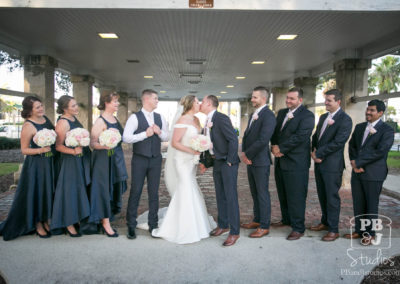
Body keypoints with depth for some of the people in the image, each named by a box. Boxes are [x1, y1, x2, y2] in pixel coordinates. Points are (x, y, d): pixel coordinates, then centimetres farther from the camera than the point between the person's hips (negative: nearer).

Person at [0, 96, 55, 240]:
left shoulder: (45, 118, 5)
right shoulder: (28, 126, -16)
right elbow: (24, 150, -12)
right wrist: (41, 150, -26)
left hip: (50, 163, 7)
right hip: (36, 165, -7)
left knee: (48, 192, 14)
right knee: (36, 193, 4)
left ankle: (46, 221, 30)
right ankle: (38, 225, 21)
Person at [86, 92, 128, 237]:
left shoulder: (115, 119, 11)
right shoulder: (100, 121, -13)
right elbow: (92, 143, -19)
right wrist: (104, 145, -35)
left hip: (116, 159, 8)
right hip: (104, 160, -8)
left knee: (115, 189, 13)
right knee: (104, 189, -2)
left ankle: (107, 218, 29)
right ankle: (105, 223, 9)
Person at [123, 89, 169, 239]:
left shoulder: (160, 118, 9)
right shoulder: (135, 117, -6)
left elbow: (167, 137, 11)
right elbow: (126, 138, -14)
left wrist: (159, 132, -9)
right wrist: (145, 134, -17)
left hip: (156, 159, 4)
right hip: (140, 159, -4)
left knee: (154, 192, 9)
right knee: (135, 192, 2)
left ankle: (153, 225, 21)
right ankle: (131, 226, 16)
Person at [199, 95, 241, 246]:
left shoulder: (222, 118, -16)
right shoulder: (207, 121, 10)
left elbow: (233, 139, -20)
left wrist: (229, 161, -17)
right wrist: (202, 161, 14)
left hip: (228, 163, -9)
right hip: (217, 162, 9)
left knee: (231, 197, -4)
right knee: (220, 196, 16)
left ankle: (234, 231, 7)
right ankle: (223, 225, 31)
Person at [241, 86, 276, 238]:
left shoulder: (268, 116, -15)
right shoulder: (254, 114, 15)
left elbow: (263, 140, -23)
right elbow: (246, 135, 15)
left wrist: (248, 154, -14)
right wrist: (244, 153, 0)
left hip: (260, 161, -9)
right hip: (250, 161, 9)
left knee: (262, 193, 1)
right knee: (254, 193, 17)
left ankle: (264, 226, 13)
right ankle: (257, 220, 30)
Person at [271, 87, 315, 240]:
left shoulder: (307, 115, -9)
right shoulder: (281, 113, 15)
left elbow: (300, 136, -19)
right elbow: (274, 131, 13)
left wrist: (281, 149, -15)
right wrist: (274, 145, -6)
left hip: (296, 162, -8)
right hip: (280, 160, 8)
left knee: (296, 196, -2)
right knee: (282, 194, 17)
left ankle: (298, 228, 10)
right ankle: (286, 219, 35)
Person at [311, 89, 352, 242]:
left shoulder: (345, 119, -11)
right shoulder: (323, 117, 15)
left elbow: (338, 142, -18)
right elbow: (316, 136, 18)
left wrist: (319, 154, -14)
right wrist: (314, 150, -1)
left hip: (332, 164, -8)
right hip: (319, 162, 8)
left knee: (332, 197, -1)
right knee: (322, 195, 16)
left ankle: (333, 230, 11)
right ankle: (325, 222, 30)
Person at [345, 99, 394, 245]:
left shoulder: (387, 130, -7)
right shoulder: (359, 127, 14)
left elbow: (380, 151, -16)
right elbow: (352, 145, 12)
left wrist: (358, 162, -15)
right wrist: (354, 162, -6)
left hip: (373, 173, -6)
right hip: (357, 172, 6)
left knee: (371, 204, 5)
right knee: (358, 203, 11)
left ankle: (369, 233, 19)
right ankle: (359, 230, 24)